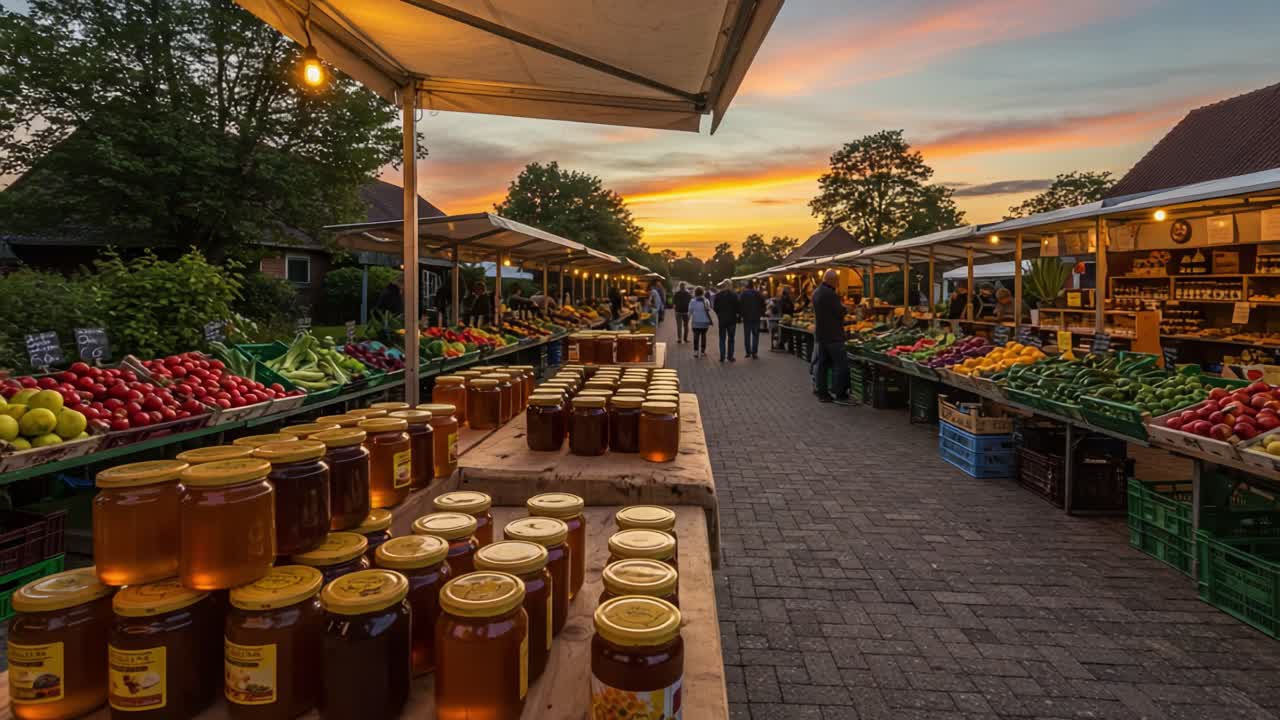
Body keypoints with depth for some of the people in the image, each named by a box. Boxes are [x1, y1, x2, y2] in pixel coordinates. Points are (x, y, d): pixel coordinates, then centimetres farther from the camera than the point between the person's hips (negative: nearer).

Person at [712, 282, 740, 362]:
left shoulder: (718, 295, -6)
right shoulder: (734, 295, -12)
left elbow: (715, 307, 0)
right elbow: (738, 307, -11)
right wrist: (738, 314, 8)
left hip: (721, 319, 1)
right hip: (732, 319, -1)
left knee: (722, 339, 9)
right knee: (730, 339, 10)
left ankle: (722, 357, 4)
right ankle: (730, 356, 10)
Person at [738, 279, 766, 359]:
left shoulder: (742, 294, -3)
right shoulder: (758, 293, -6)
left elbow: (739, 304, -4)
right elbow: (762, 304, -3)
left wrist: (740, 313, 8)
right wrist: (762, 313, 9)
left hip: (746, 317, 1)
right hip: (756, 317, -1)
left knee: (747, 335, 11)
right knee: (755, 335, 2)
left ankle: (747, 352, 10)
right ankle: (754, 353, -5)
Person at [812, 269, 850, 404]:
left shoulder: (816, 293, 11)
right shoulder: (830, 294, -18)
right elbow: (841, 312, -17)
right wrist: (844, 306, 5)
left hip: (820, 334, 9)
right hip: (832, 335, -9)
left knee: (822, 364, 10)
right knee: (841, 365, -4)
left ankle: (822, 394, 12)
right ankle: (840, 395, -5)